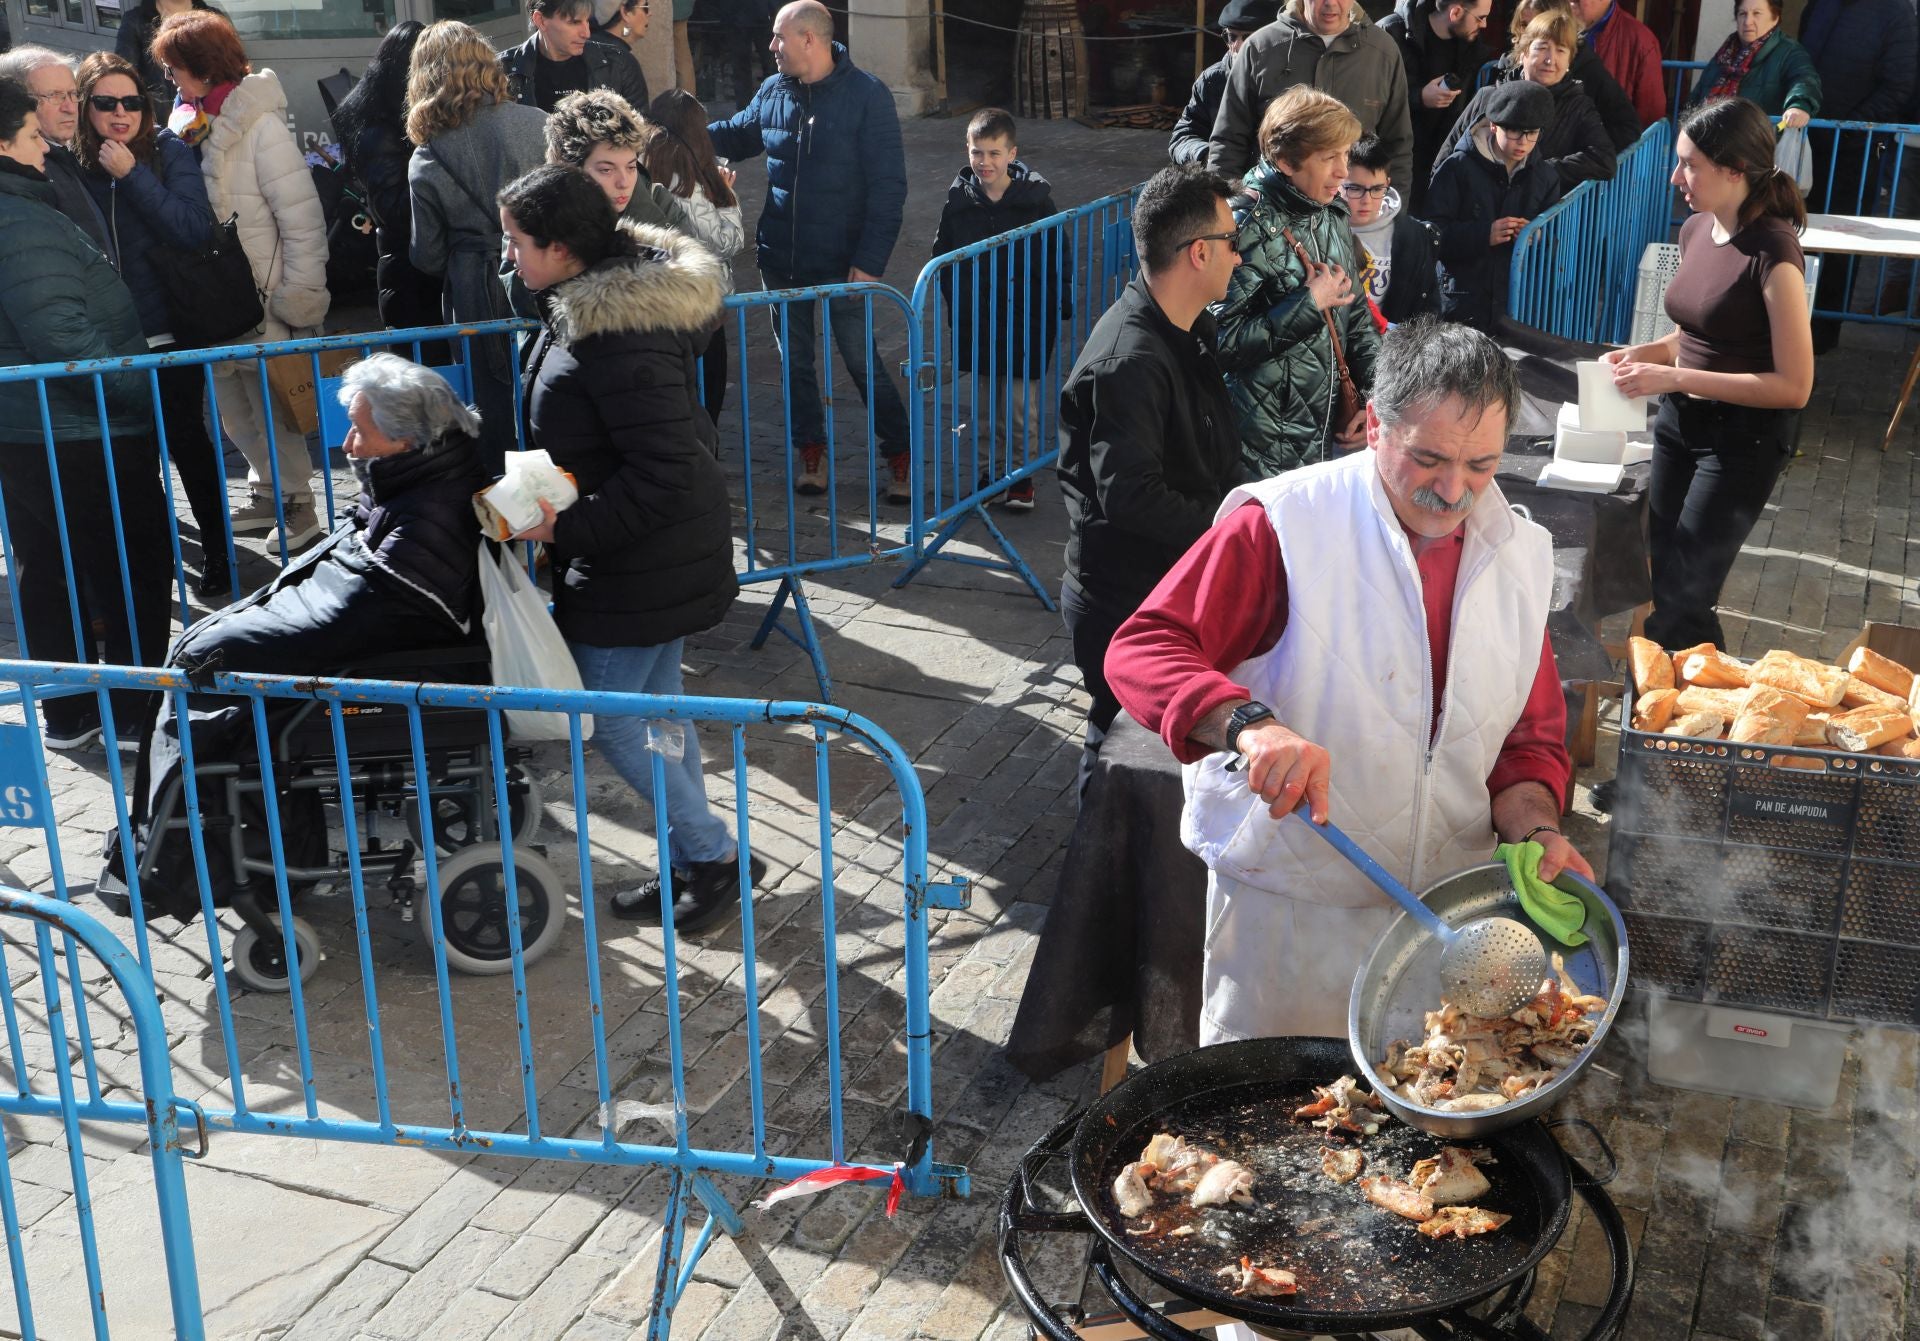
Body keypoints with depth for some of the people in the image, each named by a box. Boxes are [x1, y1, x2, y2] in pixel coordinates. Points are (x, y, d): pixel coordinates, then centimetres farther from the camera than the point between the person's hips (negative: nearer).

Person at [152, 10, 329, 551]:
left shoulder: (259, 123, -13)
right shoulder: (188, 124, 8)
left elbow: (301, 216, -15)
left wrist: (299, 300, -15)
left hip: (261, 299, -7)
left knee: (270, 406, 2)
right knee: (234, 407, 13)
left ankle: (297, 505, 15)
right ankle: (268, 496, 28)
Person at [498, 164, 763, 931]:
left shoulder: (616, 337, -27)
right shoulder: (598, 301, 5)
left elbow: (663, 474, -28)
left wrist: (566, 528, -22)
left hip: (639, 565, -10)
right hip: (662, 554, 10)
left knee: (607, 721, 0)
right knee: (657, 704, 18)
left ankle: (713, 855, 14)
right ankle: (690, 864, 31)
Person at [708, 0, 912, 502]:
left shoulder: (867, 96, -12)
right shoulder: (773, 92, 3)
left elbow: (888, 187, -13)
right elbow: (734, 136, 22)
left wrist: (869, 262, -18)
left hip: (842, 263, -5)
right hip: (780, 258, 5)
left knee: (863, 362, -1)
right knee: (794, 361, 14)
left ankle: (899, 456, 13)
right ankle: (810, 451, 30)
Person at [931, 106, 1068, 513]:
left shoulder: (1035, 201, -6)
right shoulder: (959, 202, 1)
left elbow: (1058, 259, 0)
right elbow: (942, 260, 10)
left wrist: (1056, 310, -5)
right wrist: (955, 308, 3)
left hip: (1024, 324, -3)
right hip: (972, 328, 3)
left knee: (1021, 408, 3)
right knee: (974, 407, 8)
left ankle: (1021, 474, 19)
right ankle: (987, 471, 24)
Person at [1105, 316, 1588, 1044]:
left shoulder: (1519, 553, 3)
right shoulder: (1284, 525, -16)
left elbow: (1532, 738, 10)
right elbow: (1141, 651, -20)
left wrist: (1538, 833, -10)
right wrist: (1249, 724, -37)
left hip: (1449, 904, 5)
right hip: (1288, 910, -4)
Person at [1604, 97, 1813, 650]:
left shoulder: (1771, 252, -21)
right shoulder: (1697, 230, 3)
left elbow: (1795, 386, -20)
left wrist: (1675, 378, -24)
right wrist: (1645, 353, -2)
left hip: (1742, 438, -8)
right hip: (1680, 421, 8)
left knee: (1681, 604, -6)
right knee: (1663, 577, 17)